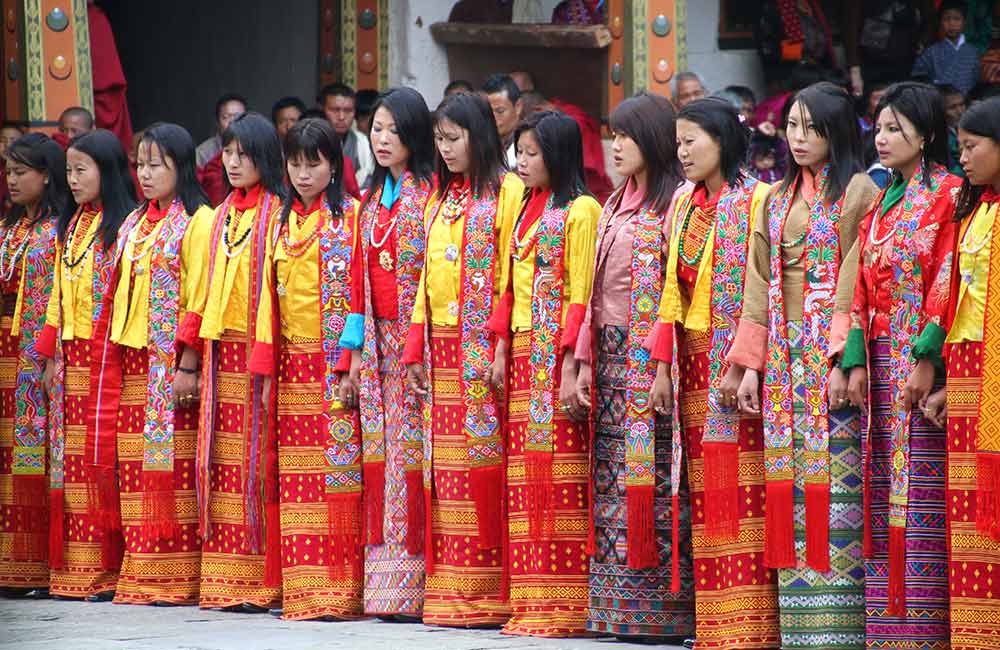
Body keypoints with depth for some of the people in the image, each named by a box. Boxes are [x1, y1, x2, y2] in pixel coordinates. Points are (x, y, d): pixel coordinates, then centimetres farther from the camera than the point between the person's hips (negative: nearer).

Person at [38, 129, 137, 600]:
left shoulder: (125, 225, -6)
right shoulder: (70, 225, 16)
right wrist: (51, 356, 12)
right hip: (71, 357, 7)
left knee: (105, 459, -7)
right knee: (72, 459, 6)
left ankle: (109, 570, -4)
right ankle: (75, 571, 9)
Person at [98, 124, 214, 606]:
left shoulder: (198, 222, -5)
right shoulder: (135, 224, 17)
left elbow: (199, 297, -11)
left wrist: (187, 364, -17)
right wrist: (111, 360, 12)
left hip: (173, 363, -7)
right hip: (134, 362, 7)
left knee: (171, 469, -7)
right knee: (138, 470, 5)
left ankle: (177, 576, -5)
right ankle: (142, 576, 8)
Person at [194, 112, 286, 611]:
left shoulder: (276, 213, -5)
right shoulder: (220, 217, 17)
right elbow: (203, 289, 17)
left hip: (258, 349, -7)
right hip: (220, 351, 7)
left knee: (257, 459, -6)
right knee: (220, 463, 5)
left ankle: (262, 581, -4)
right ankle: (226, 578, 8)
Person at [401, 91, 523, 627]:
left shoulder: (506, 192, -4)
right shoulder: (439, 199, 18)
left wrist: (503, 350, -17)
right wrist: (416, 349, 11)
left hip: (484, 347, -7)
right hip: (442, 349, 7)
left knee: (484, 462, -7)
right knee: (445, 469, 4)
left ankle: (488, 593, -5)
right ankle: (450, 592, 6)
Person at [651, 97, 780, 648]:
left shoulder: (754, 200, -5)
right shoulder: (686, 204, 16)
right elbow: (672, 288, 15)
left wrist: (741, 365, -19)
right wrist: (663, 366, 8)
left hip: (735, 359, -7)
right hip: (693, 364, 7)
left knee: (741, 490, -9)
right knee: (706, 493, 4)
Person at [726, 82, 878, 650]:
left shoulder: (858, 192, -3)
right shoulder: (779, 199, 17)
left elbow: (856, 283, -10)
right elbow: (760, 286, 16)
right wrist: (751, 363, 8)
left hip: (833, 353, -6)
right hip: (784, 356, 6)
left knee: (834, 478, -10)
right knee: (789, 482, 2)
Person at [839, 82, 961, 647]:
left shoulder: (946, 193, -5)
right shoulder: (883, 202, 17)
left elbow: (946, 281, -12)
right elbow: (864, 287, 14)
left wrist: (926, 359, -19)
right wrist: (857, 360, 4)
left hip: (921, 358, -7)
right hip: (882, 356, 7)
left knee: (921, 489, -8)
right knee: (885, 488, 5)